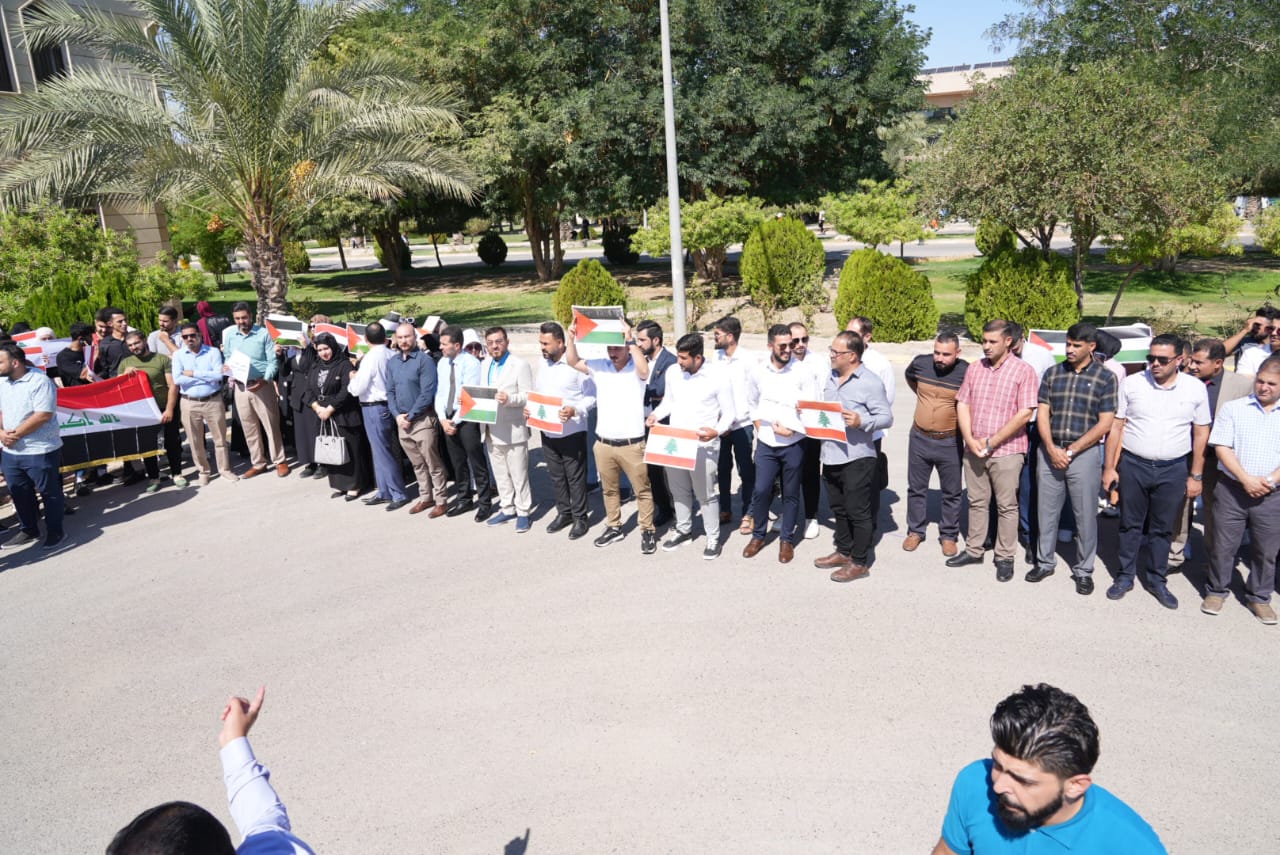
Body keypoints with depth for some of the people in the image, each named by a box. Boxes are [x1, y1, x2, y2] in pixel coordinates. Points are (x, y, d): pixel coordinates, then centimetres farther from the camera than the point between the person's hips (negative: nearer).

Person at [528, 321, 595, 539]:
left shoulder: (576, 364, -14)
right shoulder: (542, 364, 8)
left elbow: (591, 396, -11)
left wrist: (574, 410, -26)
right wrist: (529, 407, -1)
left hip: (572, 431, -6)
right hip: (547, 431, 7)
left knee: (575, 477, 4)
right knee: (556, 476, 16)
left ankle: (580, 517, 16)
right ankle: (563, 513, 30)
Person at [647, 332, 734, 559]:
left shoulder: (718, 377, -13)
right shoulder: (672, 372, 1)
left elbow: (729, 413, -8)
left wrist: (717, 431, -26)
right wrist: (656, 414, -4)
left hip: (703, 446, -5)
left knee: (706, 494, 5)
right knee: (679, 491, 17)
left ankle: (713, 537, 21)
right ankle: (683, 530, 36)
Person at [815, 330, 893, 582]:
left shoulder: (870, 381, -12)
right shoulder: (831, 377, 12)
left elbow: (886, 417, -13)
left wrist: (861, 421, -29)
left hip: (856, 457, -8)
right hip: (830, 455, 8)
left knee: (858, 512, 2)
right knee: (839, 509, 19)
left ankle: (859, 563, 13)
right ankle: (843, 552, 34)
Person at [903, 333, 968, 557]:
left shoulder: (966, 372, -17)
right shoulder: (920, 363, -6)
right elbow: (909, 376, 18)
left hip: (950, 442, -3)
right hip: (919, 438, 3)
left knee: (952, 493, 10)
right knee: (916, 488, 13)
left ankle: (949, 535, 24)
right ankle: (915, 531, 28)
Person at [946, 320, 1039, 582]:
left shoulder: (1023, 371, -6)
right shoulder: (974, 369, 8)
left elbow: (1025, 413, -12)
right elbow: (962, 405, 7)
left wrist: (991, 441, -14)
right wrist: (970, 439, -8)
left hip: (1006, 451, -4)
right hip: (974, 449, 4)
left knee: (1006, 506, 5)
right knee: (977, 501, 14)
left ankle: (1005, 557, 16)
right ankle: (974, 550, 25)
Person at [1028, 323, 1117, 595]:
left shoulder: (1105, 377, -2)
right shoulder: (1052, 373, 6)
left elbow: (1104, 423, -6)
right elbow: (1043, 414, 4)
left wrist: (1071, 450, -11)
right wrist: (1051, 449, -10)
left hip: (1084, 453, -3)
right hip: (1049, 451, 3)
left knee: (1085, 515, 4)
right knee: (1046, 510, 10)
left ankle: (1084, 570, 18)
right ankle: (1044, 562, 25)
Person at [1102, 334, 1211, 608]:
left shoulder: (1195, 388, -2)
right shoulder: (1131, 383, -4)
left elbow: (1201, 434, 4)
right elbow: (1116, 427, 0)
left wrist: (1196, 475, 3)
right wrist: (1109, 467, -2)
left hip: (1173, 470, 0)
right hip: (1133, 465, 0)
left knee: (1162, 529, 11)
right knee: (1130, 524, 10)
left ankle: (1158, 580, 25)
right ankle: (1126, 576, 23)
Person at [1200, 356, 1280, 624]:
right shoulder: (1233, 408, 1)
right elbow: (1221, 447, -5)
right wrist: (1246, 479, -15)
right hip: (1231, 490, -1)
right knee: (1223, 545, 7)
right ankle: (1217, 591, 24)